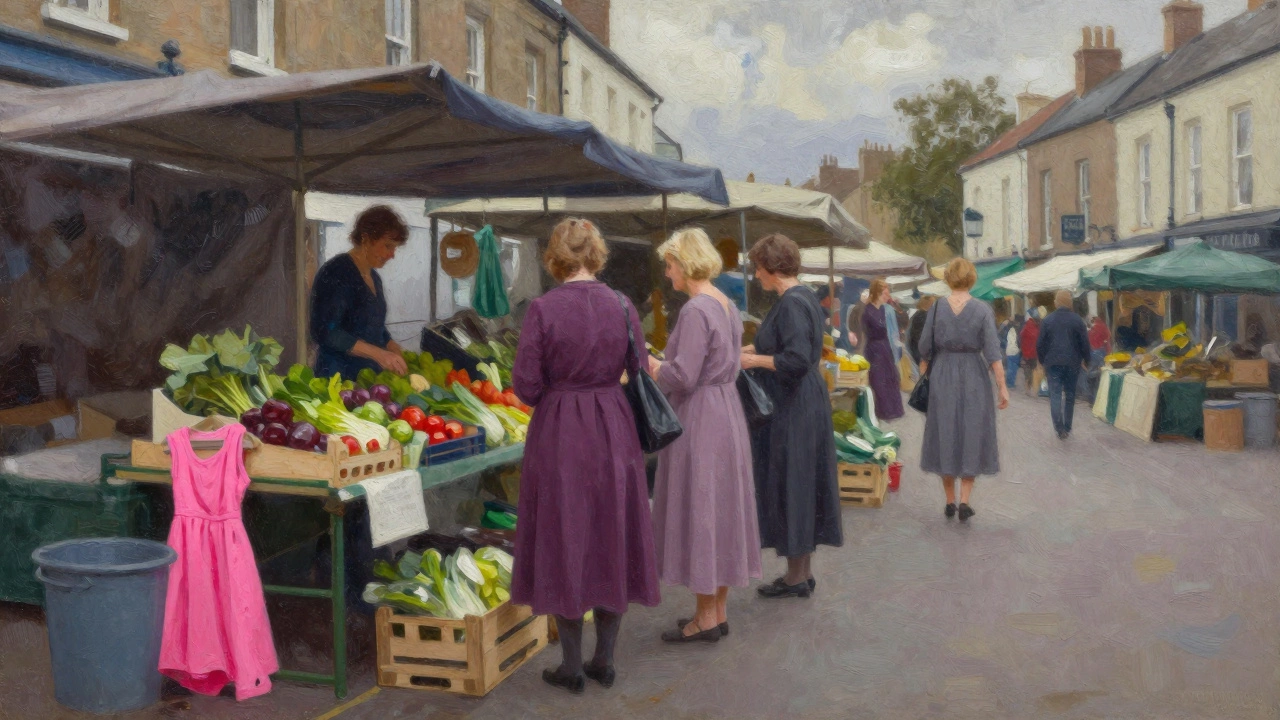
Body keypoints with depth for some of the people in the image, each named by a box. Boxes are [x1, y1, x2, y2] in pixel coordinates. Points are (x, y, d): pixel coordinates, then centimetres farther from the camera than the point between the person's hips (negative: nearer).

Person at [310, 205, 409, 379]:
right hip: (338, 378, -8)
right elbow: (324, 332, -21)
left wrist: (401, 356, 3)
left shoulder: (374, 278, 12)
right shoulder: (336, 273, -13)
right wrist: (377, 353, -26)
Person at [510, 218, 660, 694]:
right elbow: (640, 373, 1)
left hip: (559, 432, -3)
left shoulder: (543, 309, -11)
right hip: (613, 428, 3)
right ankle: (604, 661, 22)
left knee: (564, 542, 8)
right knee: (612, 539, 13)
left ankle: (572, 667, 15)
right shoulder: (622, 306, -3)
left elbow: (525, 385, -11)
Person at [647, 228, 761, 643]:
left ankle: (706, 620, 8)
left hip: (699, 421, -10)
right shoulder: (728, 306, 11)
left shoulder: (696, 310, -18)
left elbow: (683, 376, -22)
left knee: (697, 511, -1)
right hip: (728, 411, 10)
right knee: (722, 509, 13)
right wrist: (664, 370, 13)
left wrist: (655, 371, -2)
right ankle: (719, 612, 23)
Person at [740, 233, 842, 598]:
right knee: (802, 485, 15)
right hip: (806, 404, 10)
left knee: (789, 485, 0)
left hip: (793, 408, -10)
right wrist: (747, 349, 17)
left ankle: (796, 577, 12)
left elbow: (796, 360, -26)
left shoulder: (792, 303, -19)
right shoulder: (803, 296, 11)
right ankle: (803, 572, 26)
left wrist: (755, 360, -14)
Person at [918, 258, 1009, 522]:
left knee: (945, 436, 11)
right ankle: (964, 501, 1)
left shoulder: (937, 308, -3)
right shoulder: (982, 309, -7)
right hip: (974, 378, -1)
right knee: (972, 437, 9)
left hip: (943, 378, 1)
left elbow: (925, 349, 0)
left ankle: (950, 502, 18)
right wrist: (1002, 386, -8)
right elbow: (992, 351, -11)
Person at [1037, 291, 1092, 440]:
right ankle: (1067, 427, 18)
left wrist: (1042, 361, 13)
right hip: (1072, 363, 1)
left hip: (1053, 362, -1)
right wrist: (1086, 360, 12)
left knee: (1055, 394, -1)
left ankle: (1059, 428, -15)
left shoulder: (1047, 320, -1)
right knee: (1070, 394, 12)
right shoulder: (1077, 320, -3)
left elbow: (1040, 344, 1)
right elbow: (1085, 343, -1)